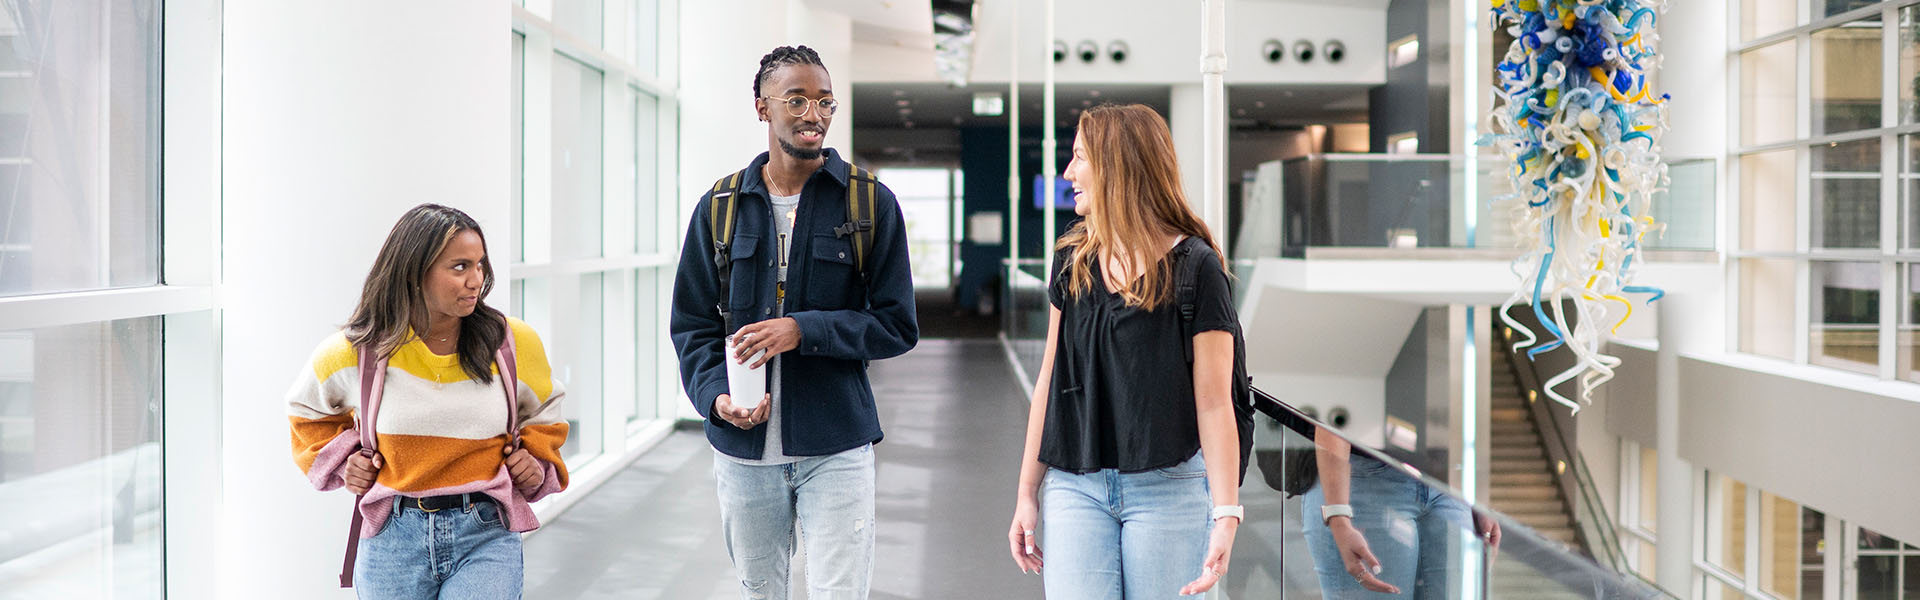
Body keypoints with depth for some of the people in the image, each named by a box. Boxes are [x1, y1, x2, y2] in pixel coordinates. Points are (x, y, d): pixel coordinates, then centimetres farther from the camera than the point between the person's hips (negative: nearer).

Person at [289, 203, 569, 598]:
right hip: (393, 536, 1)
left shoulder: (515, 344, 0)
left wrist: (537, 459, 3)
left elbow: (543, 413, 21)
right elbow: (308, 408, 21)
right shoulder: (355, 352, -1)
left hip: (486, 536, -1)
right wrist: (342, 459, 7)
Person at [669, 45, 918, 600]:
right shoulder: (719, 207, 5)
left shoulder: (872, 202, -1)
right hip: (743, 449, 3)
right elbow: (691, 325, 8)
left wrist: (804, 329, -17)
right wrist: (715, 395, -11)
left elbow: (897, 326, -3)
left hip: (836, 447, -2)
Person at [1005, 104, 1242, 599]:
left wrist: (1226, 515, -15)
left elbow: (1213, 403, -9)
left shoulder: (1194, 266, -6)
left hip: (1168, 489, -3)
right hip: (1074, 485, 4)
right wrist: (1028, 493, 11)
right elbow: (1050, 380, 12)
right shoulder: (1072, 261, 9)